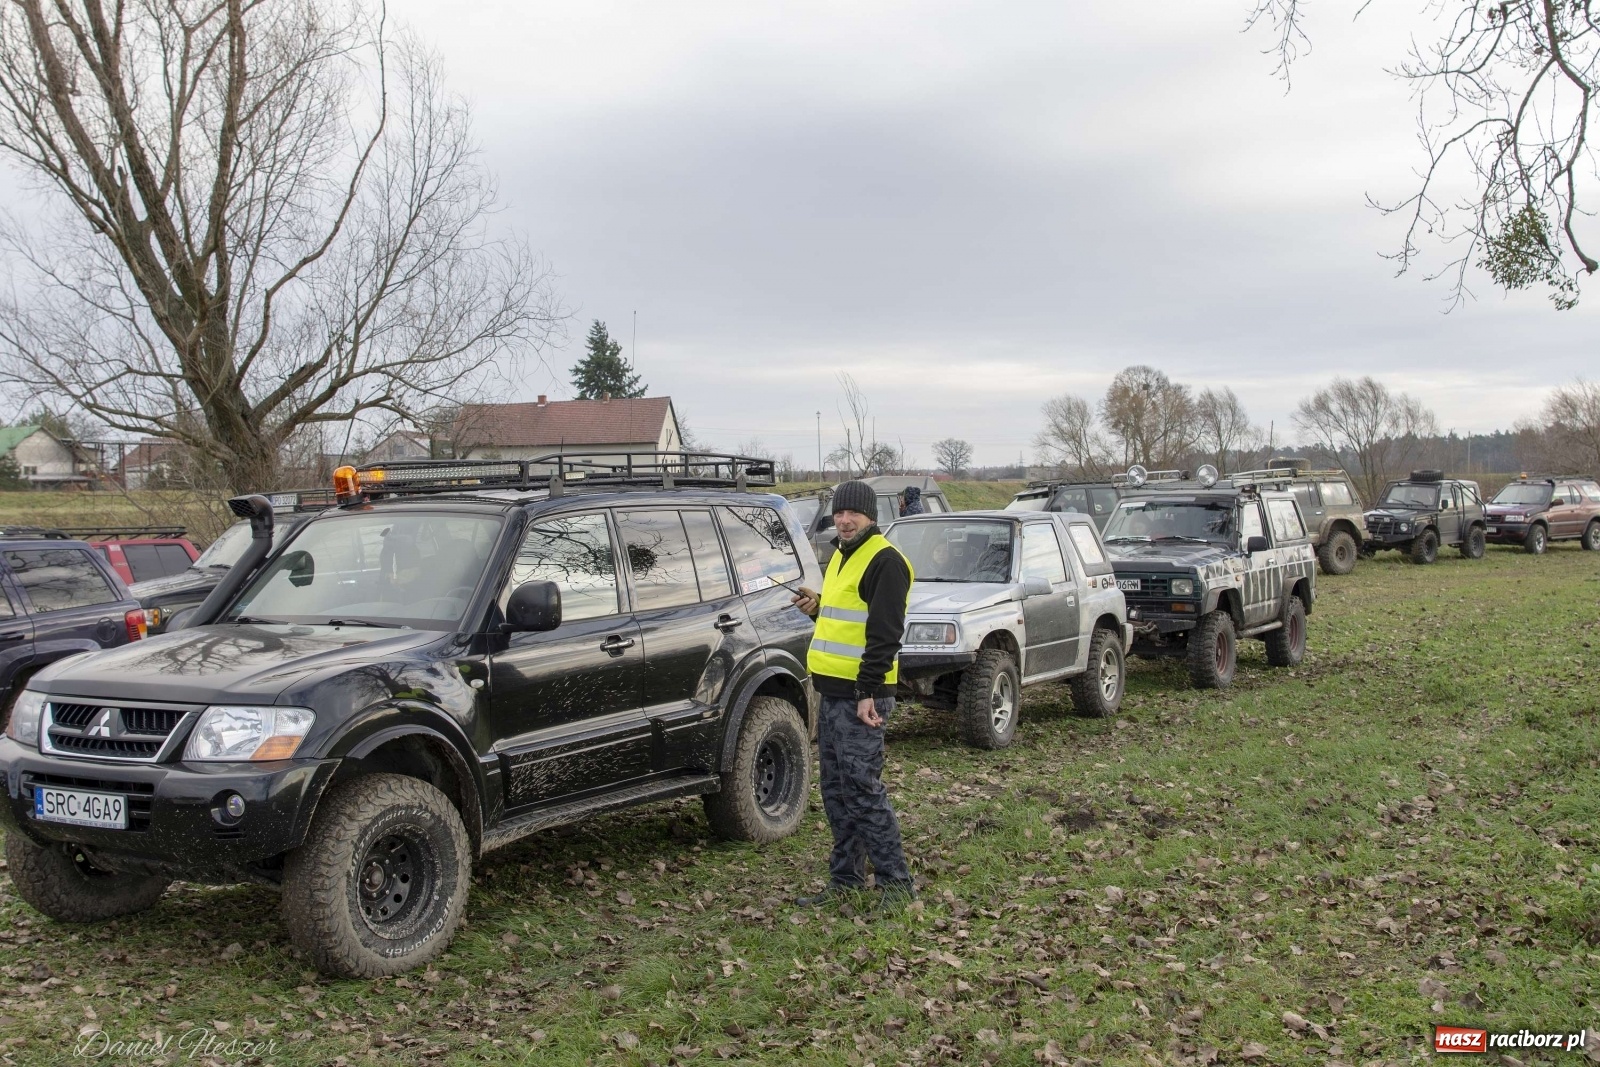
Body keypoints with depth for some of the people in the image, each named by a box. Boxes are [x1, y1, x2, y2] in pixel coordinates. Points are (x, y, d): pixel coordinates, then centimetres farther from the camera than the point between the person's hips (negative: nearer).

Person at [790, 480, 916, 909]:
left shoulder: (884, 561, -12)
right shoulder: (841, 557, 18)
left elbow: (884, 632, -19)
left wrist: (868, 692, -23)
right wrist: (818, 607, 8)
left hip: (861, 695, -10)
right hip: (833, 690, 10)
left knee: (862, 788, -8)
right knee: (836, 790, 13)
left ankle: (896, 882, 1)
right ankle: (846, 878, 22)